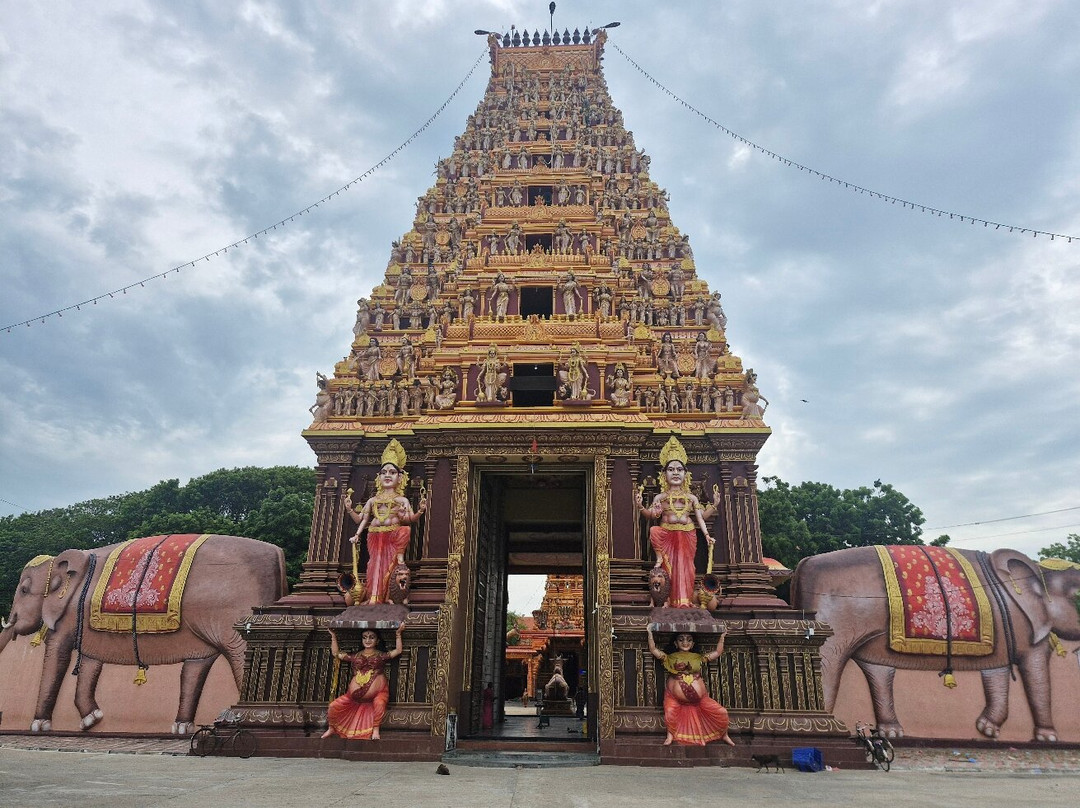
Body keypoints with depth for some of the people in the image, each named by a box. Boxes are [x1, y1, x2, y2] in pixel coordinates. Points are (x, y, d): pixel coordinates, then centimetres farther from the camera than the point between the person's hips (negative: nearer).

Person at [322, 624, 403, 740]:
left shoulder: (381, 655, 9)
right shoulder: (355, 656, 17)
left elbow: (398, 651, -3)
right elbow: (336, 654, 18)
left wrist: (398, 634, -9)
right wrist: (333, 636, 14)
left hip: (376, 693, -3)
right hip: (355, 695, 3)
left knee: (379, 703, -36)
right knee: (333, 706, -4)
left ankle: (376, 729, -14)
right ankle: (331, 729, 24)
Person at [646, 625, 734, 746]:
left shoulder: (699, 658, 11)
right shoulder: (670, 658, 6)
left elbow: (717, 652, 13)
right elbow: (653, 650, -1)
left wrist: (722, 636, 12)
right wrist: (650, 633, -3)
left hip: (699, 698, 2)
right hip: (675, 698, -1)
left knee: (721, 712, -3)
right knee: (669, 710, -28)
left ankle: (724, 735, 23)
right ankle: (670, 734, 0)